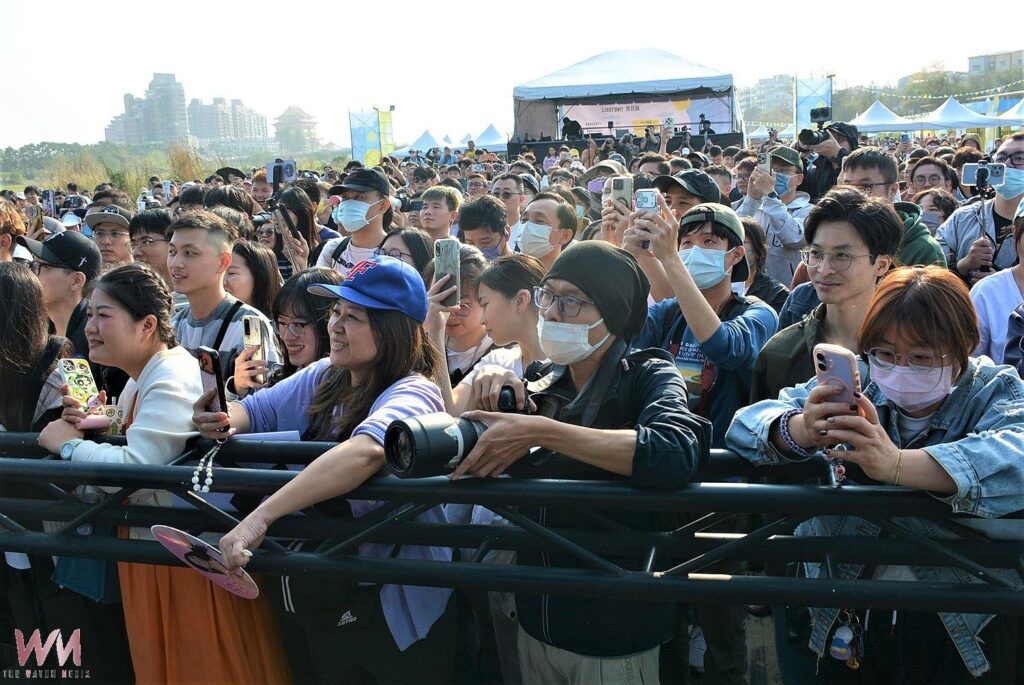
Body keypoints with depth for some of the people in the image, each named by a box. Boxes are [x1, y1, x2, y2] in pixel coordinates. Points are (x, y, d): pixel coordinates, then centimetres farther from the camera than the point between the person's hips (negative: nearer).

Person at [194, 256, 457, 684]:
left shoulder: (413, 394, -23)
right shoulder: (324, 378, 2)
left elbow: (366, 449, -43)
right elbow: (256, 410, 5)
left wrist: (262, 515, -47)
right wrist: (224, 420, -19)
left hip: (392, 613, -7)